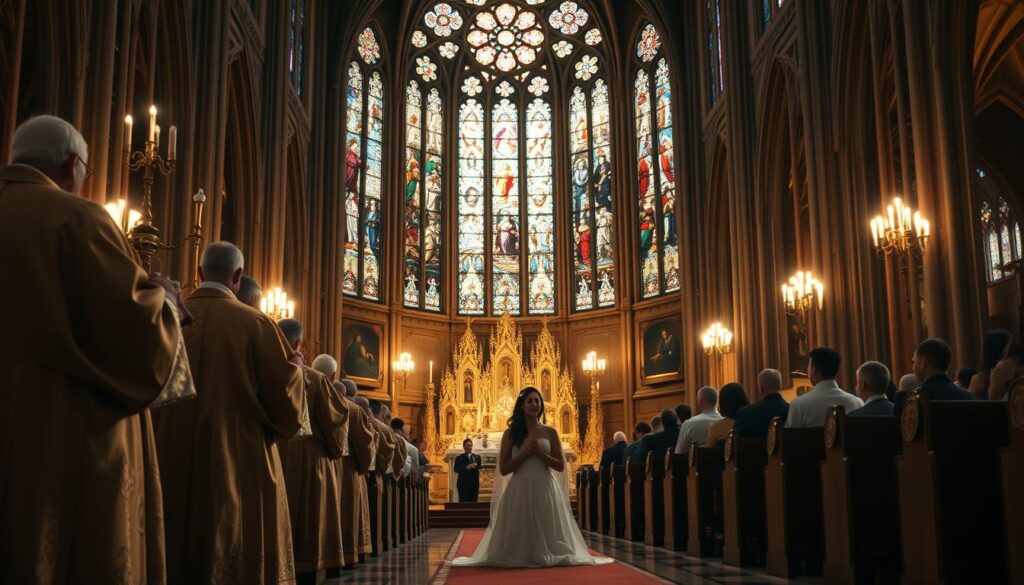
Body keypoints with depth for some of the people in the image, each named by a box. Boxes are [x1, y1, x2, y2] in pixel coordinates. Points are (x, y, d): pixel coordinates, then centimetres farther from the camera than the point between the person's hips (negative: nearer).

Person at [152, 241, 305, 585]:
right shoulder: (254, 323, -9)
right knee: (234, 554, 4)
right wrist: (295, 366, 13)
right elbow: (284, 390, -6)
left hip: (172, 453, 4)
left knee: (175, 538, 14)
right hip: (238, 456, -4)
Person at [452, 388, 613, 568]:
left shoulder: (550, 432, 7)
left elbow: (560, 466, 4)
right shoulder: (510, 433, 5)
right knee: (519, 537, 1)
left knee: (547, 537, 3)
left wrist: (540, 453, -10)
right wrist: (525, 453, -11)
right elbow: (503, 469, 0)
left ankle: (545, 556, 21)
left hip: (545, 489, 1)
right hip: (519, 490, -1)